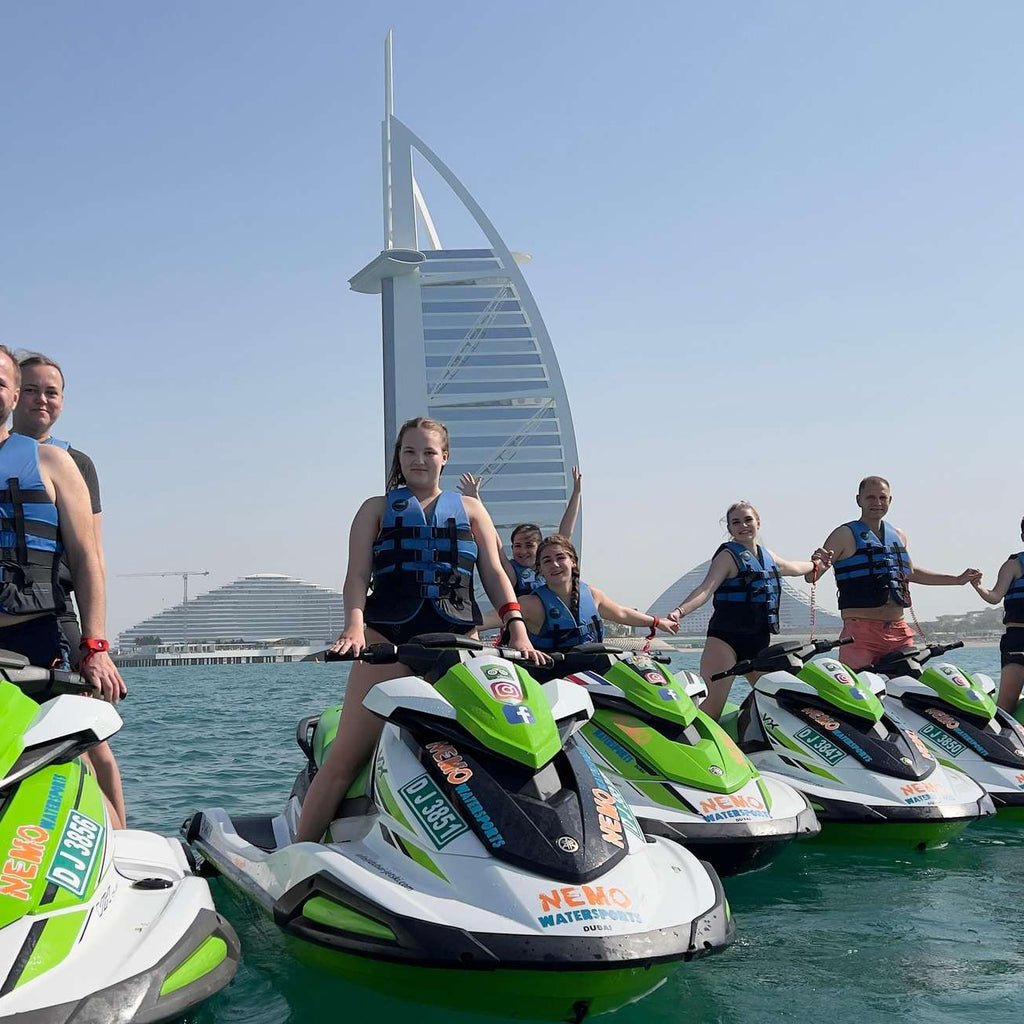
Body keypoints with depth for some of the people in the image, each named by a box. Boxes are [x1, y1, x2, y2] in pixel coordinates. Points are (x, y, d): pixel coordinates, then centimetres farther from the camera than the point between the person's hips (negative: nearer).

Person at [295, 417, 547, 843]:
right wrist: (354, 625, -14)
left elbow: (494, 573, 12)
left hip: (457, 639, 2)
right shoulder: (377, 509, 18)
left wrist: (517, 627, -5)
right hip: (387, 639, -1)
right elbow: (358, 575, 6)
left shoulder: (470, 509, 21)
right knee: (345, 757, -9)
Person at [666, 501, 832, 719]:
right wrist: (679, 611, -36)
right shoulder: (728, 556, -6)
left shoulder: (767, 556, 16)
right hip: (725, 638, -7)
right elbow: (705, 589, -20)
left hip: (759, 643, 7)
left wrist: (816, 563, 54)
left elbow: (793, 568, 38)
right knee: (710, 708, -18)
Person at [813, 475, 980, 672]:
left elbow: (910, 572, 34)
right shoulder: (845, 535, -3)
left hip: (899, 631, 6)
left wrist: (958, 580, 38)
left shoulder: (898, 536, 17)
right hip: (861, 631, -6)